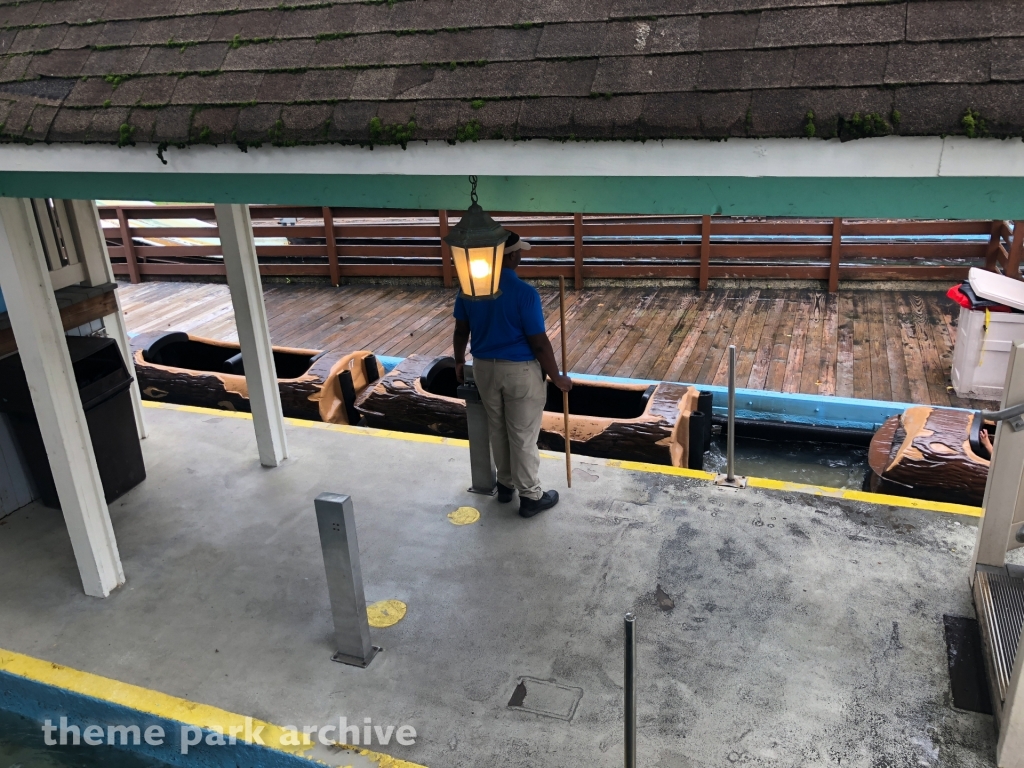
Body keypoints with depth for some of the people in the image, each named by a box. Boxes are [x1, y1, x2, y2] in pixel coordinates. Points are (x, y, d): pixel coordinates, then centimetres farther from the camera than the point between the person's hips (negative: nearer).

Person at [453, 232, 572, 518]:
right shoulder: (524, 292, -21)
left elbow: (461, 331, 6)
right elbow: (539, 344, -18)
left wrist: (459, 361, 22)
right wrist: (557, 378, -6)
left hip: (484, 367, 5)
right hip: (520, 370, -5)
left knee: (497, 429, 21)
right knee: (523, 436, 7)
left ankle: (505, 484, 37)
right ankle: (531, 497, 20)